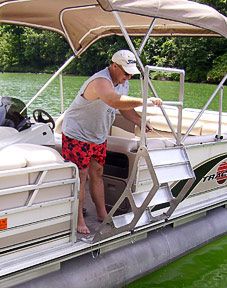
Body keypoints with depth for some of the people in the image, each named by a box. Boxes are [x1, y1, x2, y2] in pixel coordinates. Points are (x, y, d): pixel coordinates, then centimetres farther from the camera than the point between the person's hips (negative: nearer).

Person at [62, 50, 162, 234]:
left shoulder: (123, 83, 2)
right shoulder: (100, 82, -30)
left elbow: (126, 108, 14)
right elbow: (117, 102, -48)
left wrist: (142, 124, 2)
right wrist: (145, 101, -46)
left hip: (98, 137, 8)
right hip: (77, 135, -8)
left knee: (97, 174, 13)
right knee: (80, 176, -4)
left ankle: (102, 214, 23)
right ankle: (79, 220, 6)